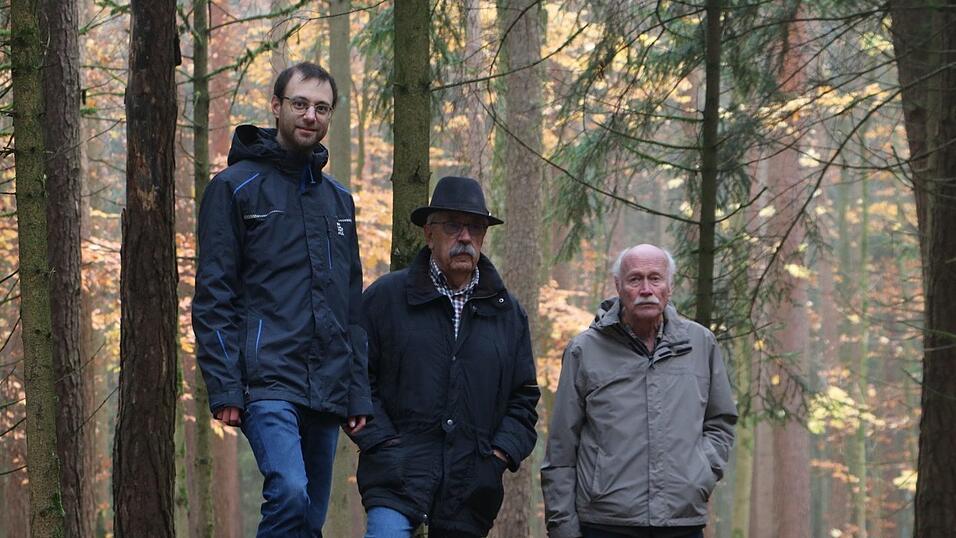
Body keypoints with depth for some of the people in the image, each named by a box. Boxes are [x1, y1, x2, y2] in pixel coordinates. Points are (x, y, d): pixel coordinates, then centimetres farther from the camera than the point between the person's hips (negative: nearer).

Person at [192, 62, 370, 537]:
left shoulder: (338, 199, 19)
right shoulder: (236, 187, 1)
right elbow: (212, 296, -4)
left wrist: (359, 391, 13)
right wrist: (224, 386, -12)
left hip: (327, 389, 6)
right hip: (267, 378, -6)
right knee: (289, 493, -25)